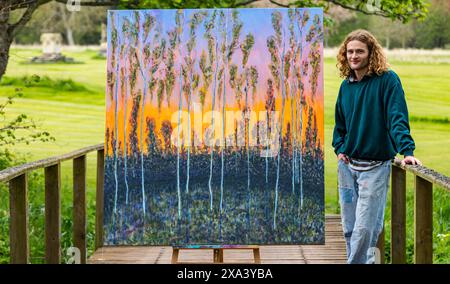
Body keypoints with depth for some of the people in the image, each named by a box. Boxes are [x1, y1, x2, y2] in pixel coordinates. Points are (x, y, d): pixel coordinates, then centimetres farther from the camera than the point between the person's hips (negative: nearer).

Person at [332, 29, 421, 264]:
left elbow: (398, 118, -17)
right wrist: (339, 148, 7)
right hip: (347, 164, 6)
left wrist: (407, 151, -29)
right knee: (349, 227, 10)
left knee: (364, 228, -9)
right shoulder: (346, 85, 9)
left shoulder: (387, 80, -9)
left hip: (375, 166, -6)